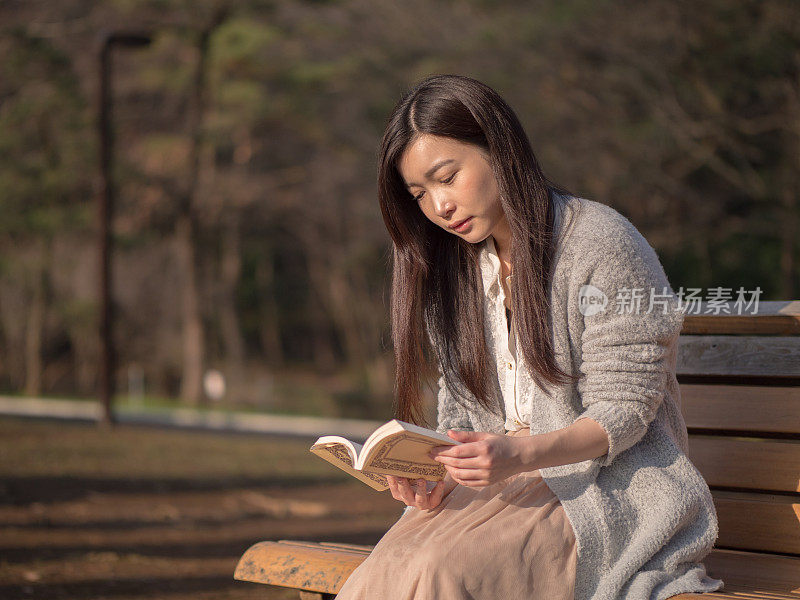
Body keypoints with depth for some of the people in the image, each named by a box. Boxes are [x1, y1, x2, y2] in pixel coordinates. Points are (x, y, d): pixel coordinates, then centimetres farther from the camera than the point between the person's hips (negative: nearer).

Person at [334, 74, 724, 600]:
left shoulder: (601, 244, -9)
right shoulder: (452, 268, 12)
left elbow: (622, 411, -10)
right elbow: (462, 412, 14)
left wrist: (521, 454, -27)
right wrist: (439, 475, -9)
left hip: (608, 484, -5)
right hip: (495, 481, 5)